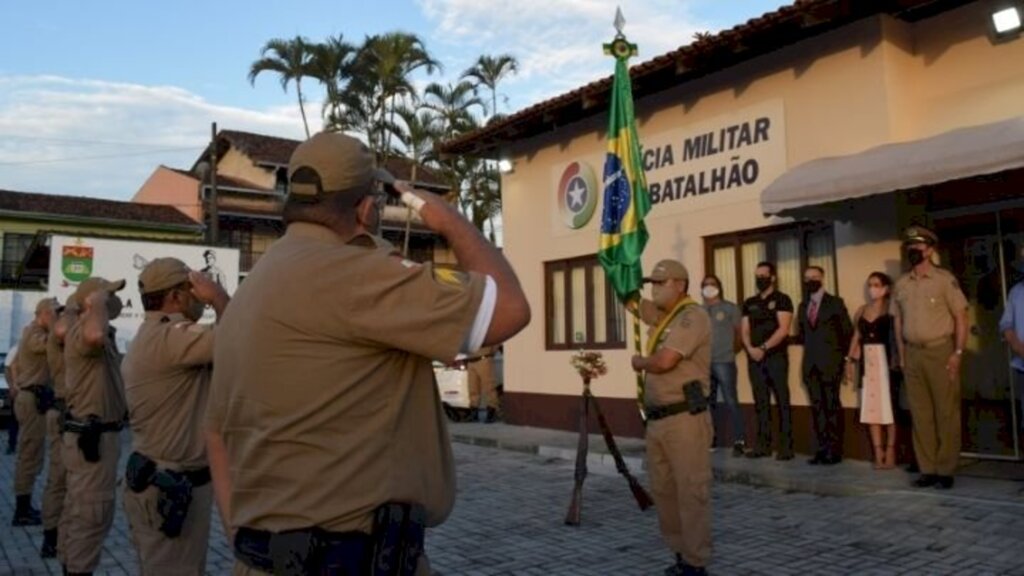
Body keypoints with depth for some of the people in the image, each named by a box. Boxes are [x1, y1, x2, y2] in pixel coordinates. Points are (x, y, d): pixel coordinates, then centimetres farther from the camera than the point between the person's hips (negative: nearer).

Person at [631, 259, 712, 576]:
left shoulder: (692, 316, -12)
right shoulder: (662, 317, 17)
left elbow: (665, 361, -23)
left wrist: (639, 363, -3)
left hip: (685, 419, -9)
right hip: (658, 419, 9)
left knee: (691, 492, -2)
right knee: (663, 490, 14)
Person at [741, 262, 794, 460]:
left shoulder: (782, 300, -1)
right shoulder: (749, 303, 15)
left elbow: (783, 329, -10)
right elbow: (745, 330, 11)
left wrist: (763, 348, -16)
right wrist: (750, 348, -8)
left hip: (776, 357, -5)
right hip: (754, 359, 5)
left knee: (782, 402, -3)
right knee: (761, 403, 7)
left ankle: (786, 446, 0)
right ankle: (763, 445, 12)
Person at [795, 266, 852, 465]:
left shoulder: (835, 303, 1)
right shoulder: (802, 306, 15)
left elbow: (848, 331, 2)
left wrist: (841, 354, 2)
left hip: (830, 363, -4)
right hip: (810, 364, 4)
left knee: (832, 406, -2)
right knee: (817, 407, 4)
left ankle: (834, 451, 2)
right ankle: (821, 449, 8)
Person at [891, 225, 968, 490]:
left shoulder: (945, 279, -4)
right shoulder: (901, 284, 9)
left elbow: (961, 318, -5)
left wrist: (958, 352, -12)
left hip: (941, 351, -4)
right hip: (913, 354, 5)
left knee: (946, 413, 1)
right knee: (920, 414, 7)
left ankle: (945, 470, 9)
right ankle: (927, 469, 14)